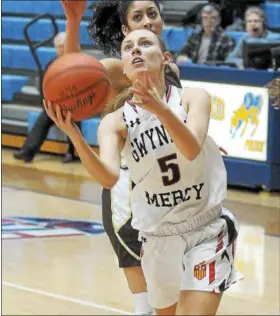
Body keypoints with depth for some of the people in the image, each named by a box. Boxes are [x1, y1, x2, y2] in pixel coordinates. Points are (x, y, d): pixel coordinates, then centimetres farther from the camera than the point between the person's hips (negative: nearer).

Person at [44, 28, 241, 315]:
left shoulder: (193, 98, -7)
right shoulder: (115, 122, -6)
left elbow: (192, 150, -27)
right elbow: (108, 177, -25)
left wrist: (161, 110, -45)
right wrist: (74, 135, -42)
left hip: (207, 233, -2)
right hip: (158, 238, 2)